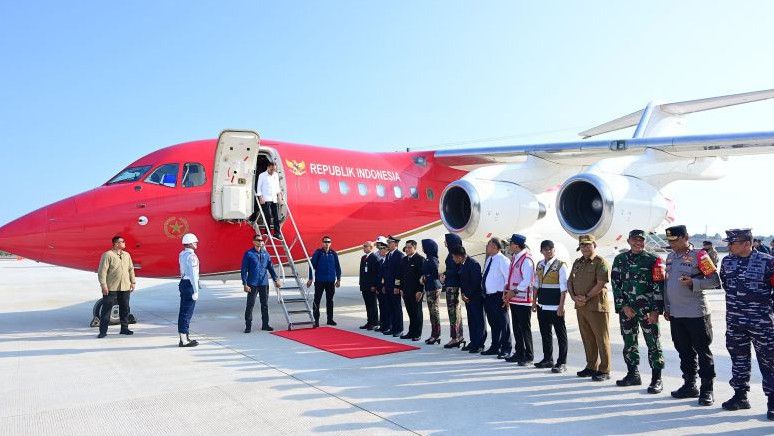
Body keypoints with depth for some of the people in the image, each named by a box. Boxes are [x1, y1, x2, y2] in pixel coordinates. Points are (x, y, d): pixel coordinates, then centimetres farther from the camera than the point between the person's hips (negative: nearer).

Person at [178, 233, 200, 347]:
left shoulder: (182, 254, 13)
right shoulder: (191, 256, -16)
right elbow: (193, 274, -20)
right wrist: (196, 291, -19)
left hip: (183, 282, 10)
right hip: (189, 285, -10)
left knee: (183, 311, 14)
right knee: (187, 312, -4)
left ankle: (184, 337, 23)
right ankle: (184, 340, 0)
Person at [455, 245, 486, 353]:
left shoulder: (474, 264, -18)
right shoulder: (461, 264, 8)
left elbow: (475, 283, -19)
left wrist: (468, 295, -13)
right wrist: (463, 294, 4)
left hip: (476, 297, -8)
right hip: (467, 297, 8)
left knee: (478, 320, -1)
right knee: (471, 320, 13)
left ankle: (479, 344, 5)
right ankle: (473, 343, 21)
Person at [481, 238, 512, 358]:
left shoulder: (502, 260, -13)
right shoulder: (489, 259, 13)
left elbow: (508, 279, -17)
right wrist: (484, 293, 17)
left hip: (498, 297, -9)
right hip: (488, 297, 9)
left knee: (503, 323, 2)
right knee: (493, 323, 17)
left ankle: (506, 349, 11)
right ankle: (495, 347, 28)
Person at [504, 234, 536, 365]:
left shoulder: (526, 260, -16)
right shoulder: (514, 258, 12)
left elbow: (527, 280, -21)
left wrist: (514, 292, -20)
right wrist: (507, 291, 7)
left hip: (523, 300, -9)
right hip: (513, 300, 9)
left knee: (525, 328, 0)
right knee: (516, 328, 16)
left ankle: (528, 356, 10)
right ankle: (519, 353, 27)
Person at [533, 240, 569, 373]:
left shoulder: (560, 265, -8)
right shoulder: (539, 265, 10)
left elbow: (563, 287, -10)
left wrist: (561, 306, -14)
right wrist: (534, 300, 14)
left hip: (555, 307, -6)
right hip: (542, 305, 6)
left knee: (561, 334, 1)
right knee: (545, 333, 14)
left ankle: (562, 362, 8)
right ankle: (548, 359, 27)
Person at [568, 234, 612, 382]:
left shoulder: (601, 263, -7)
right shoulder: (577, 262, 16)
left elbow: (600, 284, -16)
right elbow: (569, 281, 15)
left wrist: (586, 297, -14)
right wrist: (574, 297, -2)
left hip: (597, 306, -7)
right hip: (580, 307, 7)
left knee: (602, 340, 0)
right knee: (587, 339, 14)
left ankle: (604, 370, 6)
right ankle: (591, 367, 24)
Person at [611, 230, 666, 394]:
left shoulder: (653, 260, -1)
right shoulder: (620, 260, 8)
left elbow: (659, 286, -4)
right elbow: (616, 284, 6)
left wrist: (656, 311, -10)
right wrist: (624, 306, -3)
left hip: (647, 310, -3)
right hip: (626, 309, 4)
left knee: (653, 343, -1)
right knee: (629, 344, 11)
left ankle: (656, 379, 8)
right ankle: (633, 375, 24)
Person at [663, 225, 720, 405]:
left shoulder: (698, 256, -8)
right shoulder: (670, 257, 12)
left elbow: (715, 280, -10)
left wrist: (693, 283, -24)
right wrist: (667, 307, 17)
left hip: (696, 314, -7)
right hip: (675, 314, 7)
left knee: (703, 351, 2)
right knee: (684, 351, 14)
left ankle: (707, 390, 9)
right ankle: (690, 386, 25)